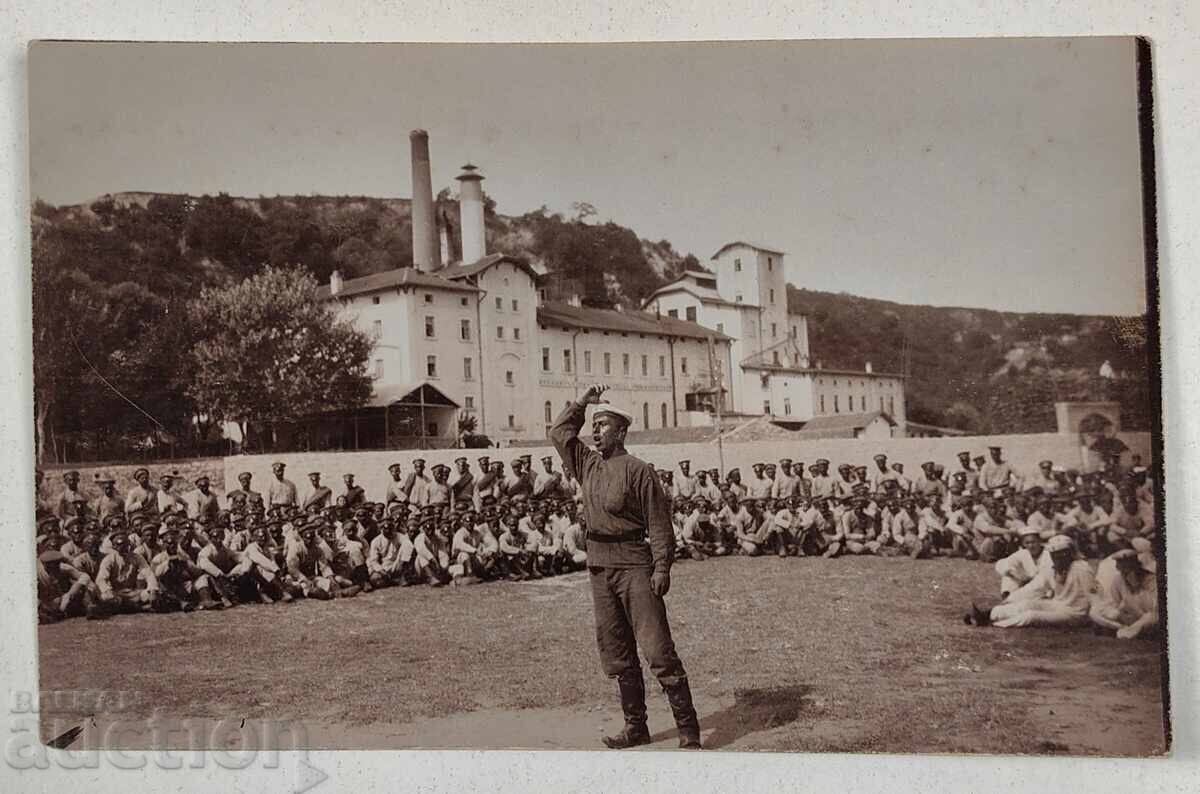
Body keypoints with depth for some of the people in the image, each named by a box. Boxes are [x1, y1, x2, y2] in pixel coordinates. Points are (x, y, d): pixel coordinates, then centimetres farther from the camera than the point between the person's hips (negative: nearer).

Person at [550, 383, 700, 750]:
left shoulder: (638, 470, -7)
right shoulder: (588, 464, 13)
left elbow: (659, 522, -10)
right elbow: (559, 432, 22)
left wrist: (662, 567, -17)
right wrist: (582, 402, 14)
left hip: (634, 565, -7)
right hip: (599, 567, 7)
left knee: (657, 648, -8)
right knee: (617, 653, 11)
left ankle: (688, 729, -3)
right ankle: (635, 726, 20)